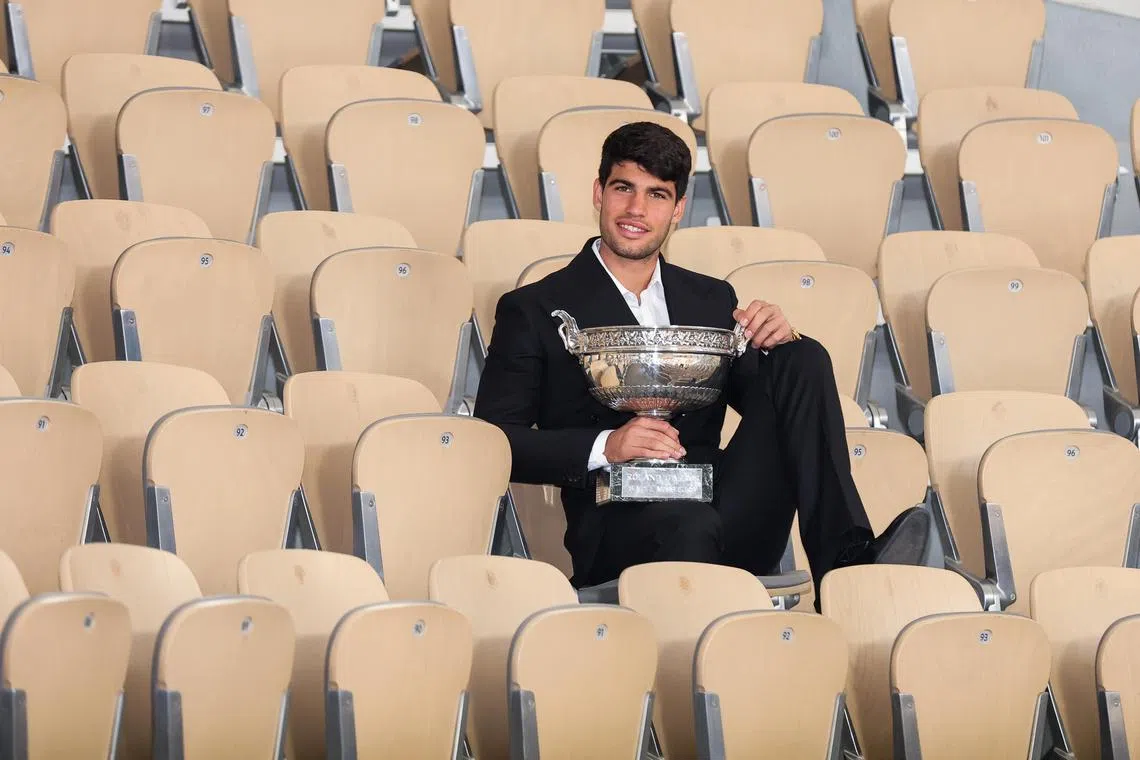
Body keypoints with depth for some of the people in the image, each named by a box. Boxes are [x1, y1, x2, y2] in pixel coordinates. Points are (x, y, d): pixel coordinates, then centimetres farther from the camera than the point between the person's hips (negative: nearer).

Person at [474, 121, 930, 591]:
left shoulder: (713, 300, 23)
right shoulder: (533, 311, 9)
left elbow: (769, 403, 19)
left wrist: (779, 343, -3)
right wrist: (605, 447, -15)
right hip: (620, 530, -5)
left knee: (805, 360, -14)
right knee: (689, 525, -41)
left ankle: (847, 560, -26)